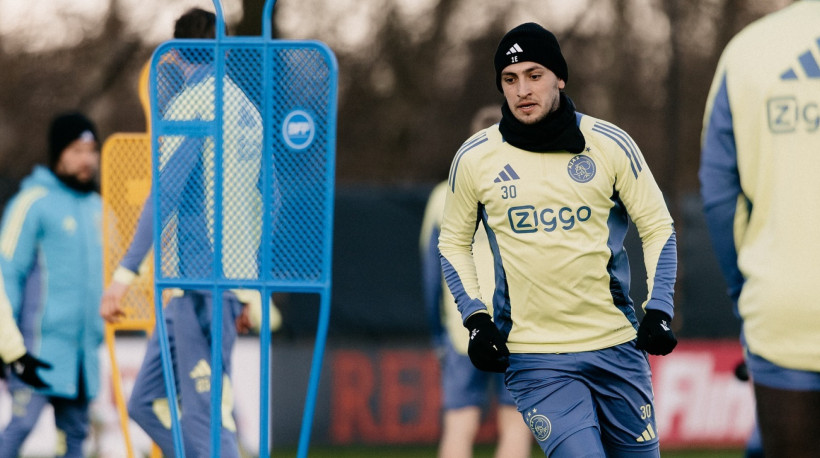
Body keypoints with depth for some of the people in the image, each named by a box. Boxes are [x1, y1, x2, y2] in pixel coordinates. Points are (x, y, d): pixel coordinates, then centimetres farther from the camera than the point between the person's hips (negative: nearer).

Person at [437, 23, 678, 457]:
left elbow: (657, 227, 6)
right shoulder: (474, 158, -1)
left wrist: (658, 310, -6)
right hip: (534, 359, -2)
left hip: (617, 345, 2)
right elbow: (453, 242, 13)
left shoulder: (609, 144, -1)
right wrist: (476, 319, 1)